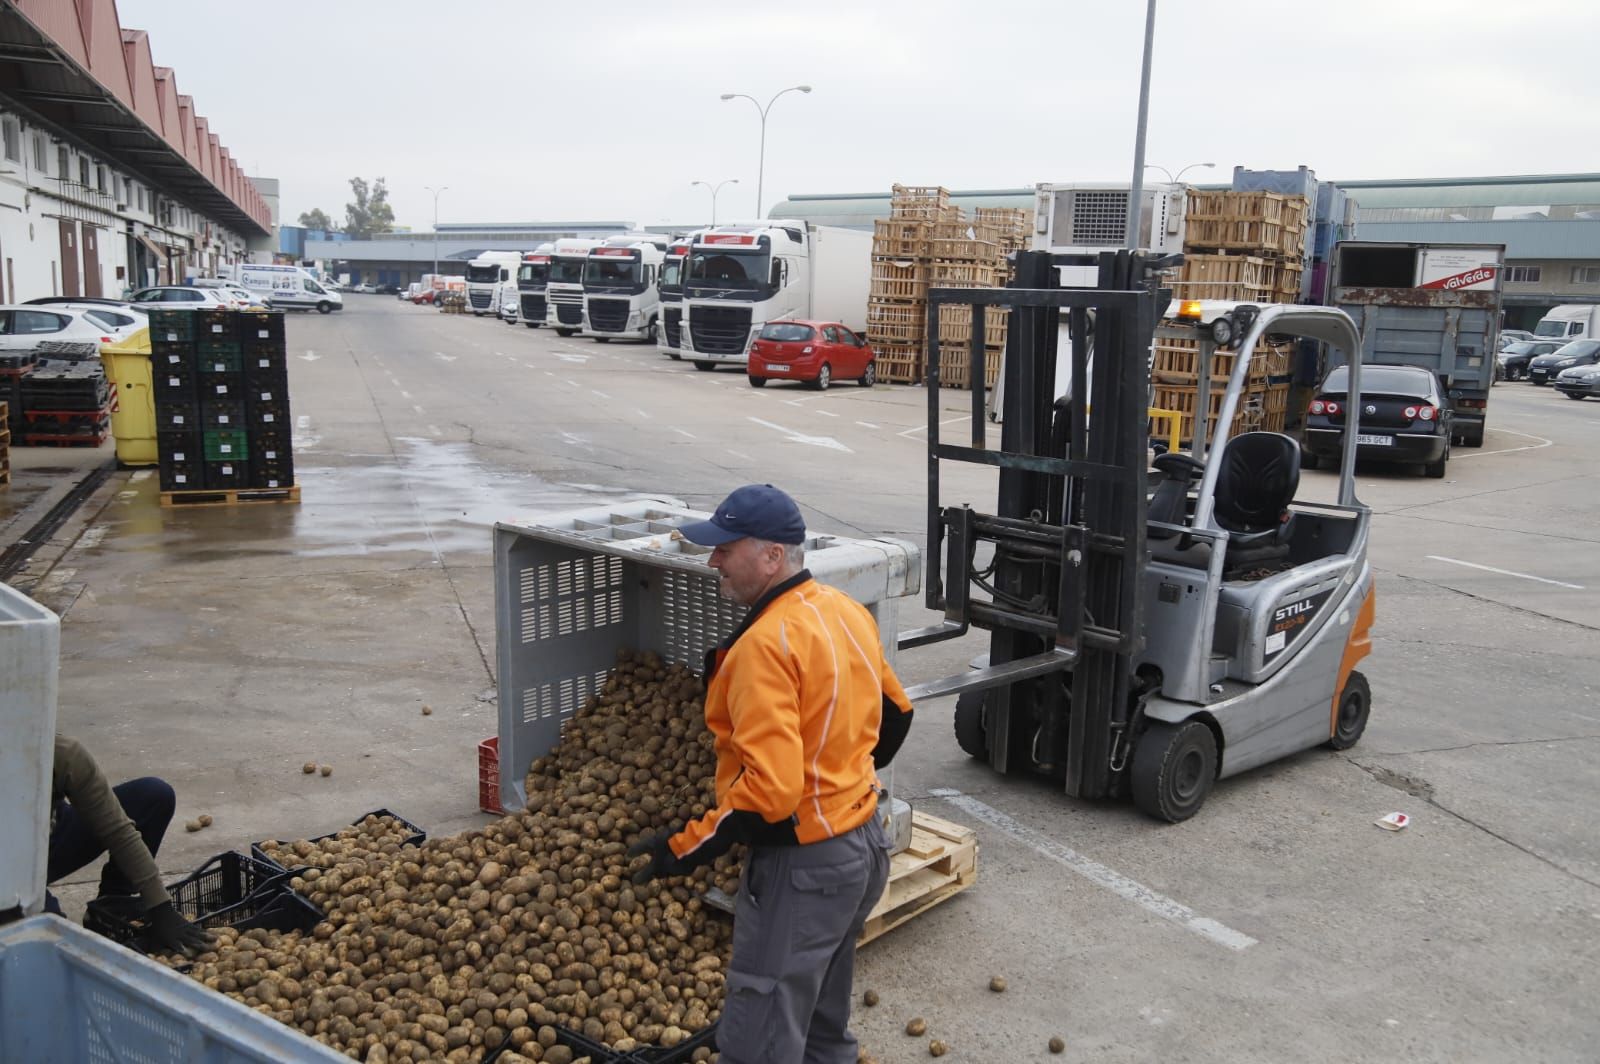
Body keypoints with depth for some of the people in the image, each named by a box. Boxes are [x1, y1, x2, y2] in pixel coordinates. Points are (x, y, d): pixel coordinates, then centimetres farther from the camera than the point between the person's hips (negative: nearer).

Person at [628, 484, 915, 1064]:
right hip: (865, 843, 10)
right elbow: (896, 714, 16)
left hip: (803, 864, -9)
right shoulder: (847, 612, 4)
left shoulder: (765, 645, -23)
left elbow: (770, 790, -28)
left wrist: (687, 846, -18)